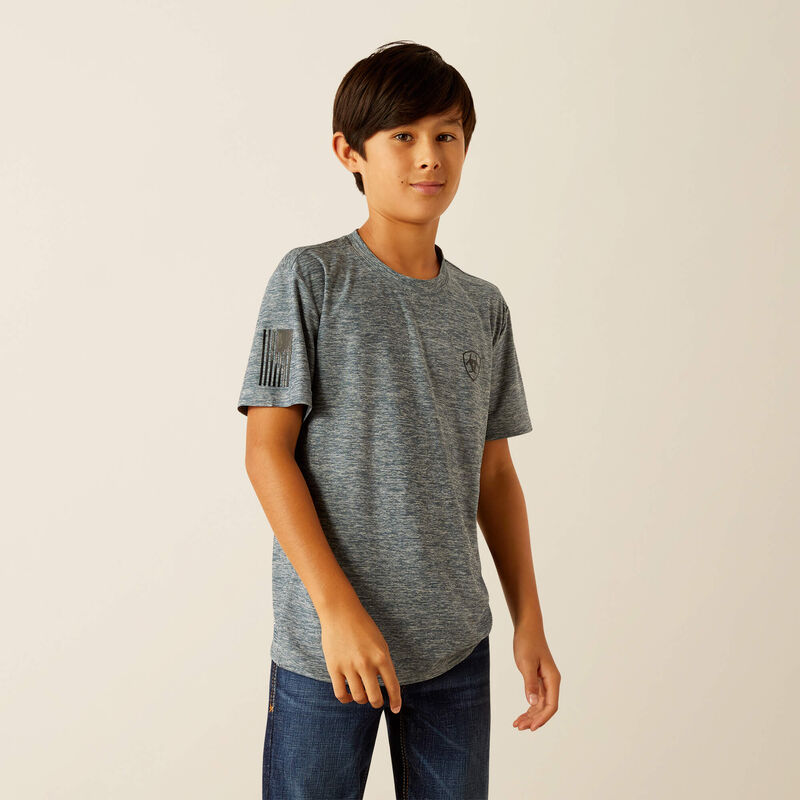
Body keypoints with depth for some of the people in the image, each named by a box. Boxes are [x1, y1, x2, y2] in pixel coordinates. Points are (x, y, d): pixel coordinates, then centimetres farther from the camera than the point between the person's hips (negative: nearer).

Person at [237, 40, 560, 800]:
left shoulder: (482, 307, 8)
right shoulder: (311, 278, -5)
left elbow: (494, 473, 11)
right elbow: (267, 452, -9)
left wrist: (530, 621, 8)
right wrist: (338, 606, -15)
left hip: (455, 643, 4)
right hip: (325, 643, -4)